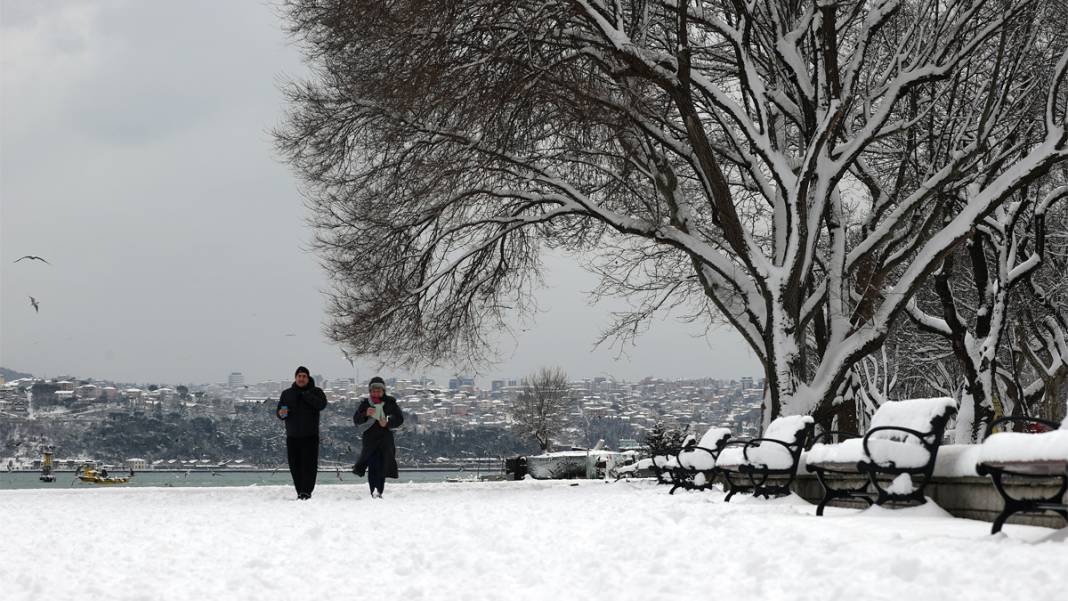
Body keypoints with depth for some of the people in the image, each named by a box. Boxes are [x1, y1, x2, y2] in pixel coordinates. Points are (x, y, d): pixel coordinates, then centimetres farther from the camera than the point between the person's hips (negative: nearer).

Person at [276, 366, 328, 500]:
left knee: (309, 464, -11)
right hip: (292, 437, 3)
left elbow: (321, 404, -17)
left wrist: (305, 394, -18)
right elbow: (279, 411, 12)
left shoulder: (315, 392, 3)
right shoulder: (287, 393, 12)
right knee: (294, 465, 3)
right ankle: (300, 492, 11)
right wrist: (281, 413, -12)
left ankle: (307, 491, -12)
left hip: (310, 436, -3)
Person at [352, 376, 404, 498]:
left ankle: (379, 491, 0)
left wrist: (388, 423, -14)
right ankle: (374, 491, -12)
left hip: (386, 439, 0)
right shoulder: (365, 403, 6)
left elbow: (399, 419, 5)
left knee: (382, 466, -3)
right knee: (372, 465, -12)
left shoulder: (390, 402, 5)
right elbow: (356, 420, 1)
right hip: (370, 439, 0)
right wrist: (365, 414, -19)